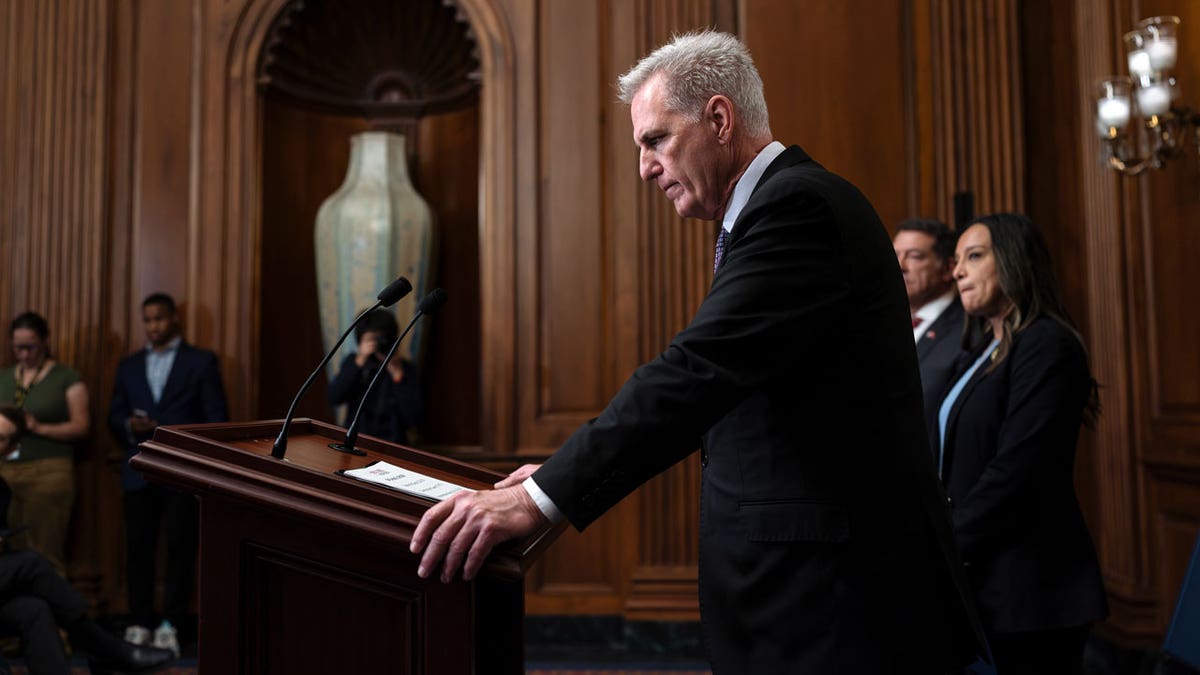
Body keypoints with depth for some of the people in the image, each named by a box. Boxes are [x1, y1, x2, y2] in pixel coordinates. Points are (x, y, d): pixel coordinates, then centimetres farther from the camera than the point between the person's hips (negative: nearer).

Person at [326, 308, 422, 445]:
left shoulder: (407, 369, -2)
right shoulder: (352, 362, 7)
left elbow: (412, 419, -11)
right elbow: (333, 398, -8)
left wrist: (398, 375, -15)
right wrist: (359, 362, -13)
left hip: (391, 445, -2)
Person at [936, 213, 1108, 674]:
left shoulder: (1046, 343, -11)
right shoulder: (987, 352, 15)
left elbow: (1018, 468, -20)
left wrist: (949, 546, -14)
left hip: (1030, 587, -8)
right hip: (986, 582, 8)